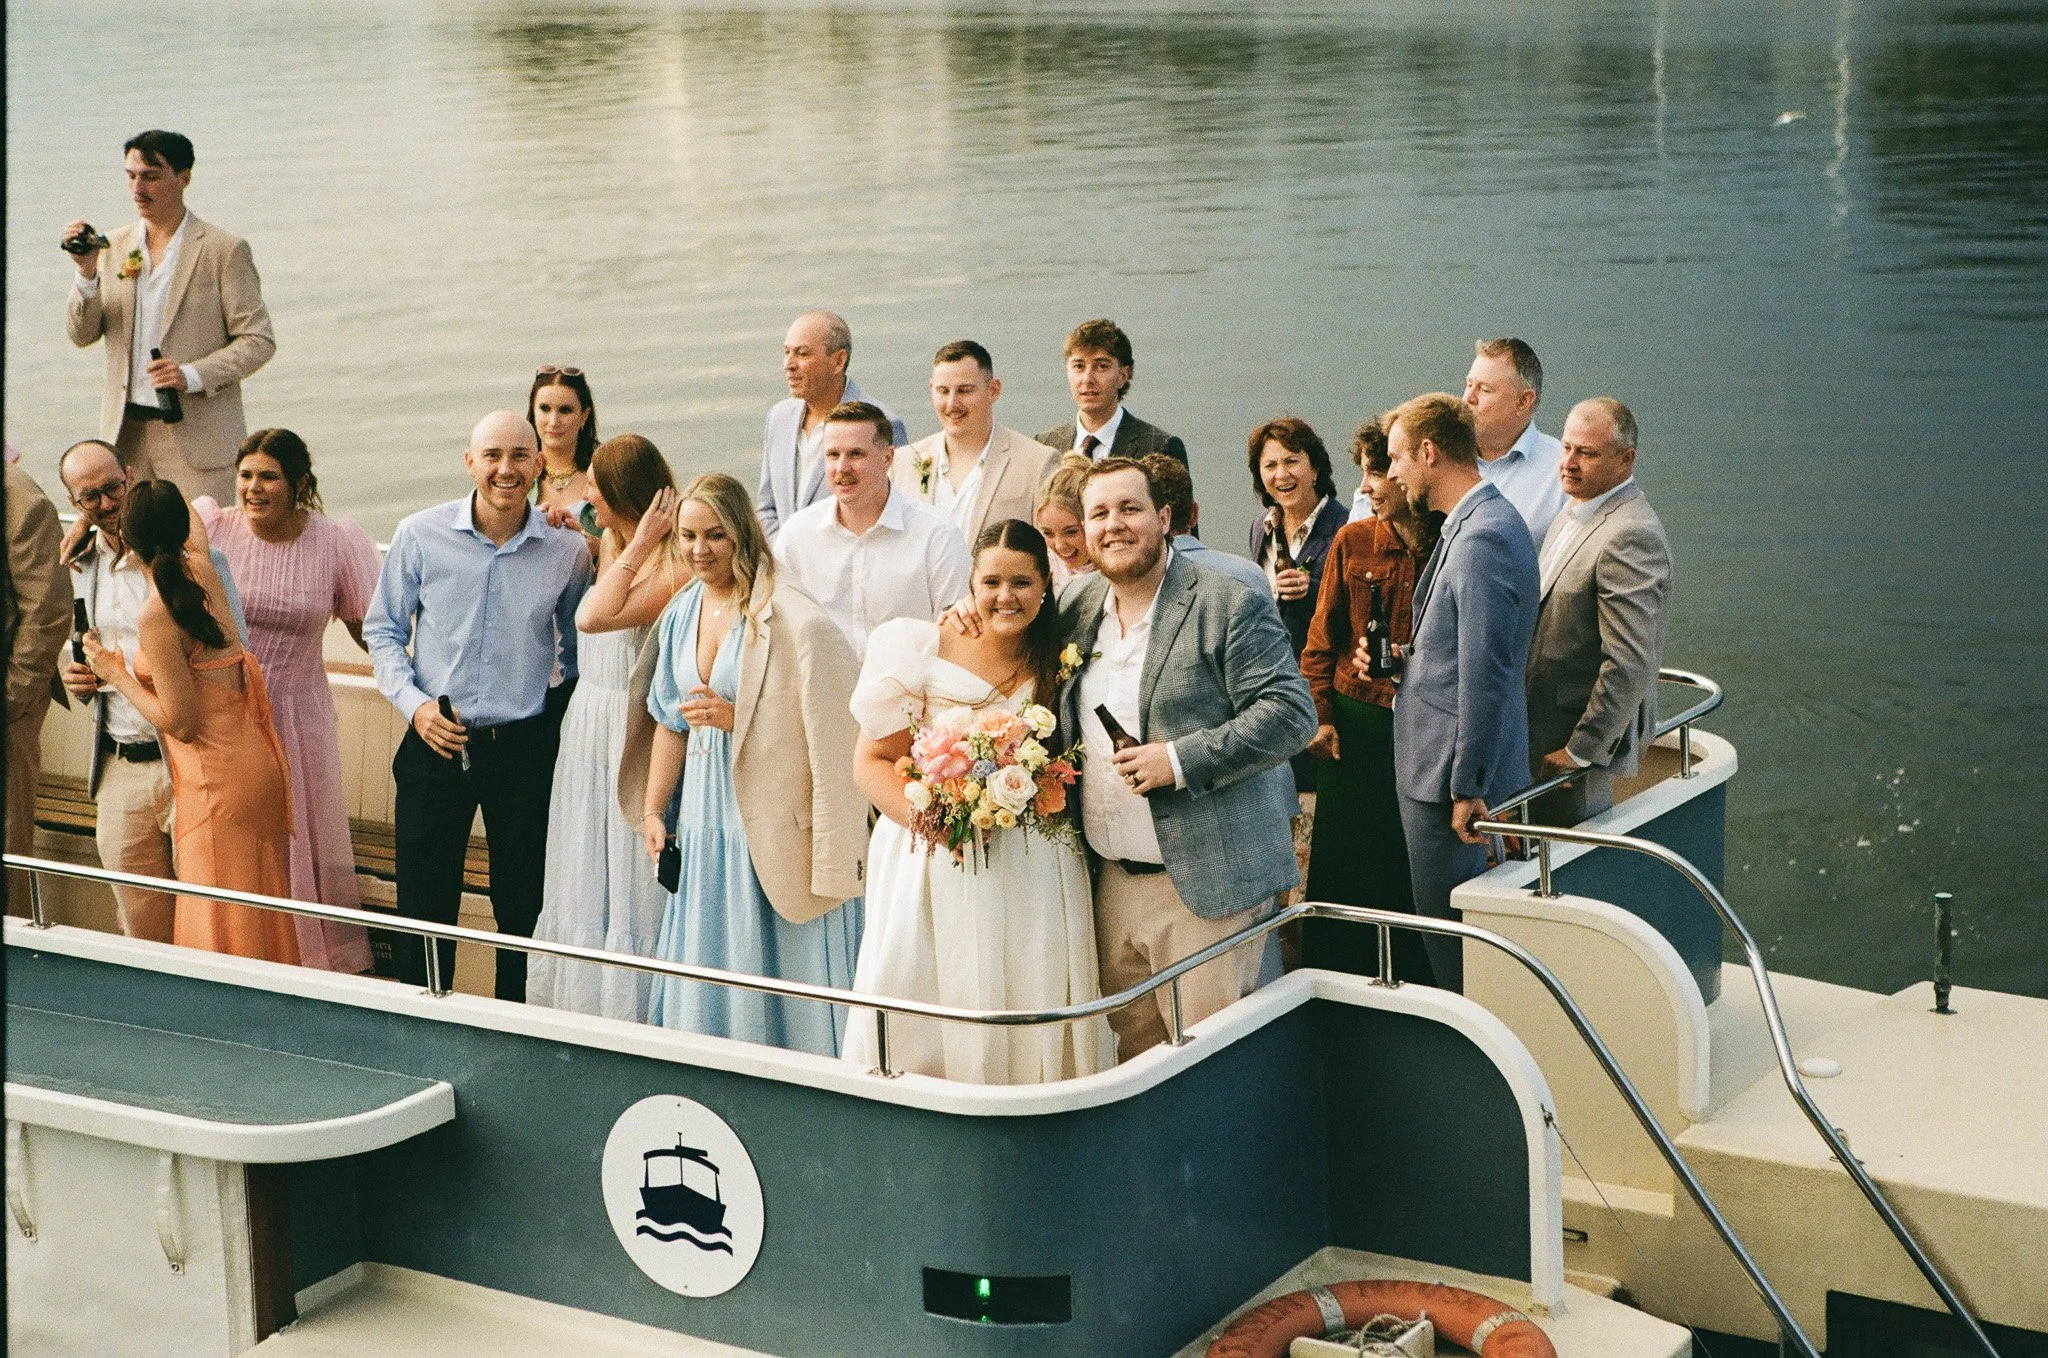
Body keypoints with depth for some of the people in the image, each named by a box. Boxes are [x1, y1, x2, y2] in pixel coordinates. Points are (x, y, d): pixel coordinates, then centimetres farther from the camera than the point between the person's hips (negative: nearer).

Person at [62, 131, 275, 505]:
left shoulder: (224, 250, -3)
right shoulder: (114, 246, 12)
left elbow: (258, 341, -5)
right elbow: (80, 335, 8)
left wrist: (193, 375, -19)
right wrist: (87, 272, -8)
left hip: (196, 437, -4)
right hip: (124, 435, 4)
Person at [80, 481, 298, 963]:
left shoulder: (155, 618, -20)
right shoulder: (203, 569, 2)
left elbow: (182, 723, -18)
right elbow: (195, 528, 29)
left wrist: (117, 674, -6)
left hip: (220, 778, -8)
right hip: (256, 759, 8)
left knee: (222, 929, 2)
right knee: (260, 913, 18)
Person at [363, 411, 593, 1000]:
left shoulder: (568, 550, -2)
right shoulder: (420, 535, -4)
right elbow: (382, 629, 5)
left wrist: (572, 721, 3)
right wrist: (415, 703, -8)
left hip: (527, 747, 0)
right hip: (436, 745, 0)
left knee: (524, 909, 9)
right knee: (425, 906, 7)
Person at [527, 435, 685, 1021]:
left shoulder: (672, 566, -19)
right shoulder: (608, 549, 8)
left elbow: (595, 617, -29)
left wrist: (638, 544, -22)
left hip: (631, 731, -9)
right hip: (586, 722, 9)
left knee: (627, 879, 1)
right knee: (581, 875, 16)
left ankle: (626, 1007, 12)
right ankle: (580, 1000, 28)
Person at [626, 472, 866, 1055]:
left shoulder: (793, 620, -14)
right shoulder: (683, 611, 9)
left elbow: (826, 726, -16)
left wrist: (735, 717, -20)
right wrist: (653, 811, 14)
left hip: (773, 825, -7)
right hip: (704, 821, 7)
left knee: (776, 972, -2)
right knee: (705, 977, 11)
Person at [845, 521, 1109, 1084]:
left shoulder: (1058, 665, 7)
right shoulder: (923, 651, -2)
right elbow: (872, 760, -1)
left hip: (1032, 873, 2)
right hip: (932, 863, -2)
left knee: (1032, 1015, -1)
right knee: (916, 1020, -5)